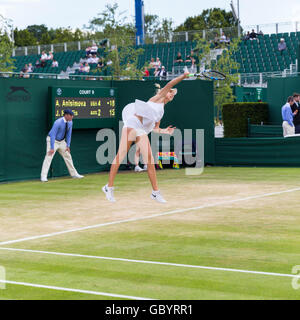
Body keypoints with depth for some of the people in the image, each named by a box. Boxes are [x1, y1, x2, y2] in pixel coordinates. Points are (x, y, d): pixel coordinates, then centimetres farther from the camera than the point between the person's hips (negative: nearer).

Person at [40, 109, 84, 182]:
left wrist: (68, 146, -3)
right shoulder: (58, 122, -28)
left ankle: (74, 174, 23)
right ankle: (43, 177, -19)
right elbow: (53, 135, -29)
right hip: (53, 140, -7)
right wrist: (52, 148, -32)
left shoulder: (70, 123, -6)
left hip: (62, 141, 8)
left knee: (68, 156, 11)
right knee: (49, 157, -17)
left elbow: (68, 134, 3)